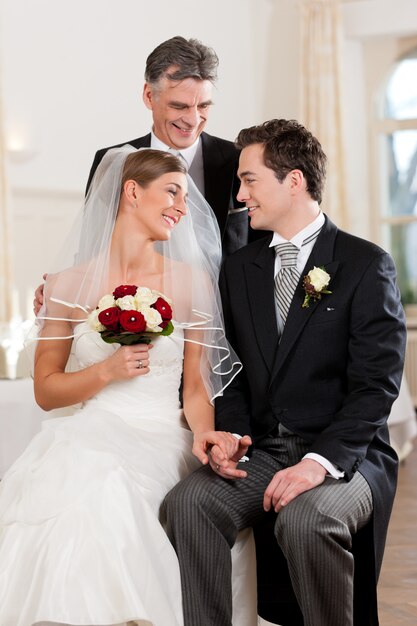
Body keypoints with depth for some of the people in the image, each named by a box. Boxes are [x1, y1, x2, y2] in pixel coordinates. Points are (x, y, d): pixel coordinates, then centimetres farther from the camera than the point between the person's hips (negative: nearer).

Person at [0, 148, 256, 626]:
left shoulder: (192, 281, 6)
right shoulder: (69, 283, 4)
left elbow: (196, 383, 6)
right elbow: (46, 390, 8)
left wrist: (202, 433, -15)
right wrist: (106, 372, -10)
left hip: (163, 442, 0)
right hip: (89, 439, 0)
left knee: (109, 490, -33)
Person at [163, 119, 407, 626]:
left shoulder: (366, 264, -4)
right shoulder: (239, 268, 14)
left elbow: (376, 384, -11)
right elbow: (233, 370, 15)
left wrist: (322, 460, -23)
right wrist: (230, 435, -6)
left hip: (344, 454, -4)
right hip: (262, 450, 4)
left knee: (306, 519, -34)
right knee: (186, 502, -24)